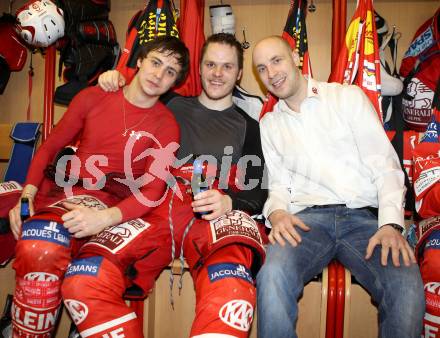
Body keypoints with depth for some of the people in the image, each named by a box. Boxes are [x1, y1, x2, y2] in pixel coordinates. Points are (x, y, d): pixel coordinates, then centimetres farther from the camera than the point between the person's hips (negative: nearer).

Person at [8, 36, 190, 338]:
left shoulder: (166, 125, 5)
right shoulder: (92, 98, 12)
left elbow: (153, 191, -4)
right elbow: (50, 147, 16)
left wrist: (105, 217, -22)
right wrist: (27, 194, -1)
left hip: (113, 208, -2)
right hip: (63, 194, 2)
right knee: (40, 251, -32)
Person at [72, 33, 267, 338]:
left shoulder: (248, 127, 21)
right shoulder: (173, 106, 23)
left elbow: (258, 192, 13)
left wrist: (229, 203, -9)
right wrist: (112, 80, 15)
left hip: (215, 218, -2)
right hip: (157, 209, 2)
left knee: (230, 295, -39)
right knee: (81, 283, -25)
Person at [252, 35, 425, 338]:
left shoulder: (347, 96, 11)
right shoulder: (269, 124, 19)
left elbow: (384, 163, 4)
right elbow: (278, 183, 15)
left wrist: (391, 223, -11)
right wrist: (277, 211, -10)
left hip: (364, 216, 0)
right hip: (307, 218, 1)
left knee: (408, 287, -30)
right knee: (273, 276, -32)